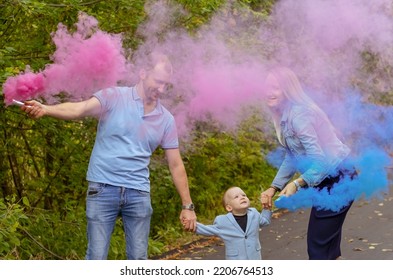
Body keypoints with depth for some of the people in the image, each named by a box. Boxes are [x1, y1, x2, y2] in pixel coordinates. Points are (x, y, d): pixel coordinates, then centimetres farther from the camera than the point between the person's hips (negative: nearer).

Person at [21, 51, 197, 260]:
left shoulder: (166, 119, 7)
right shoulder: (114, 97, -4)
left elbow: (176, 165, 12)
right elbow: (79, 109, -21)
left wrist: (187, 206, 11)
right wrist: (45, 109, -40)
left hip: (139, 194, 3)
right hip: (103, 189, -3)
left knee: (139, 259, 6)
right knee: (96, 258, -3)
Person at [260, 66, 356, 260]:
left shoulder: (299, 115, -23)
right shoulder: (285, 116, 7)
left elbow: (320, 160, -28)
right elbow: (291, 157, 13)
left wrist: (297, 184, -36)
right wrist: (274, 187, 7)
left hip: (337, 182, -10)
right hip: (328, 181, 10)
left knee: (318, 244, -6)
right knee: (328, 244, 16)